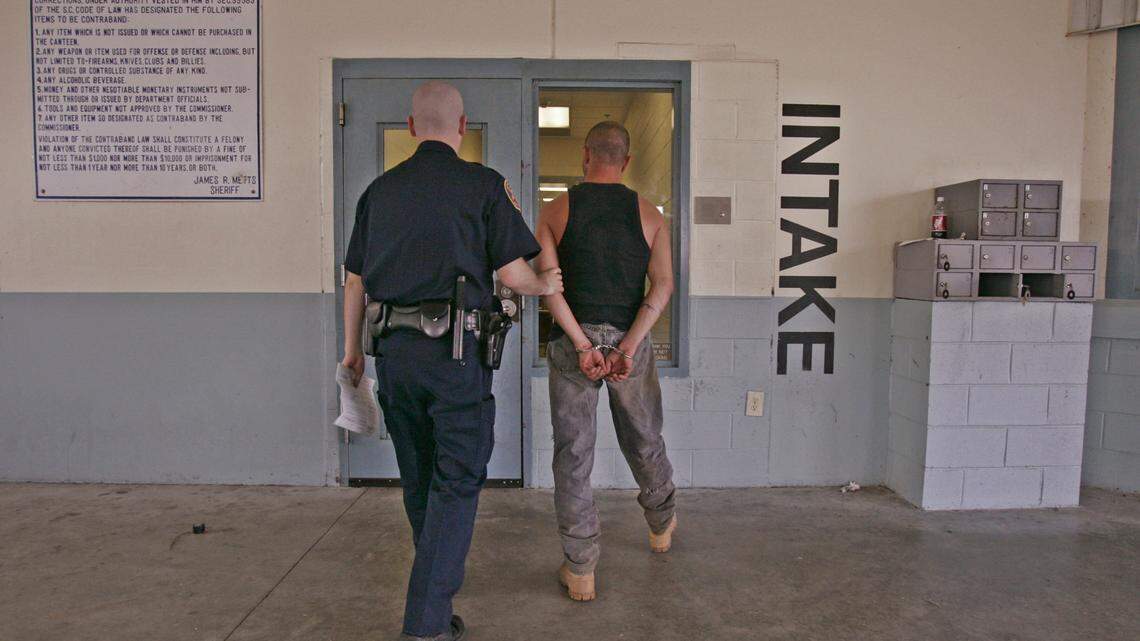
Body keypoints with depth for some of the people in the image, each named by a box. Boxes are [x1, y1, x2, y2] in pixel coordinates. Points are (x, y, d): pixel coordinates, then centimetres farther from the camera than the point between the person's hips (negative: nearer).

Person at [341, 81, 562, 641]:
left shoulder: (380, 190, 11)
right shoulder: (483, 185, -3)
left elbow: (355, 280, 13)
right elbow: (513, 274, -6)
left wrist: (352, 349, 23)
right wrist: (545, 285, 16)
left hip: (394, 351, 5)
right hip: (456, 350, -5)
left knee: (418, 478, 18)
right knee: (457, 480, 2)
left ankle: (435, 590, 36)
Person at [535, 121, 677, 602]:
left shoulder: (555, 211, 2)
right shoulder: (648, 214, 4)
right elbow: (662, 286, -9)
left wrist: (583, 346, -13)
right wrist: (628, 347, -14)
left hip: (572, 344, -1)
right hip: (630, 342, 2)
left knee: (572, 455, 6)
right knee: (644, 442, 21)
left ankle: (580, 572, 11)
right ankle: (662, 526, 45)